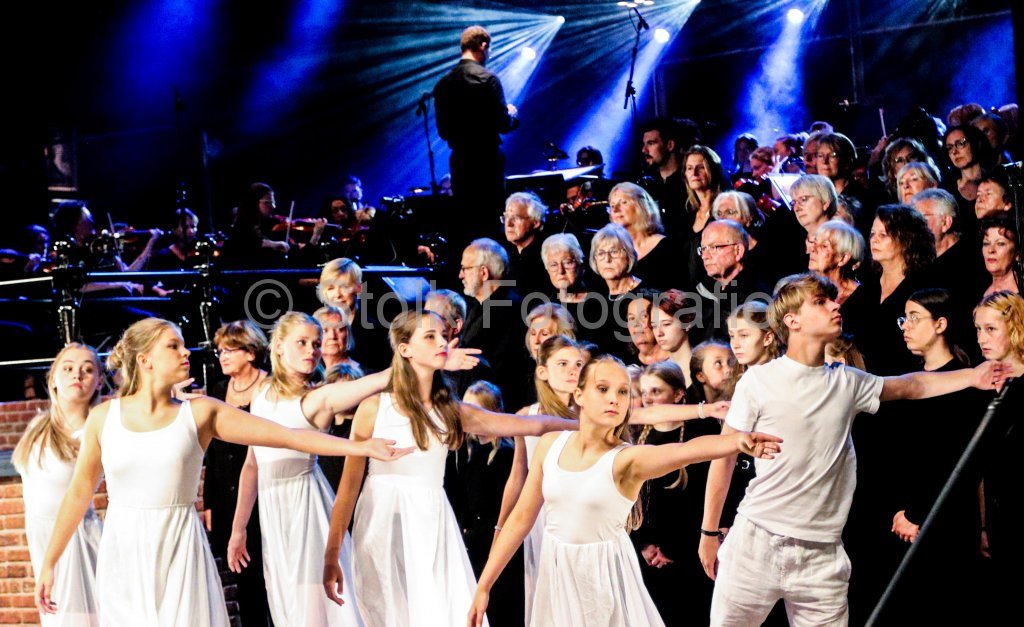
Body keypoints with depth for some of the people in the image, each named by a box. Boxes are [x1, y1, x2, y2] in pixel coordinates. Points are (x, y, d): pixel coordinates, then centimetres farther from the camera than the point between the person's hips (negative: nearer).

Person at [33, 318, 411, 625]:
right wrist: (49, 562, 10)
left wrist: (360, 446, -11)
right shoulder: (103, 417, 1)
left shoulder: (200, 413, -1)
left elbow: (287, 436, -5)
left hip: (181, 553, 0)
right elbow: (79, 492, 9)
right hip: (123, 551, 1)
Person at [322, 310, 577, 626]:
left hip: (433, 528, 3)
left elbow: (530, 424, 5)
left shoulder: (452, 411, 8)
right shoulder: (374, 407, -3)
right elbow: (350, 484, -3)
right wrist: (331, 555, -6)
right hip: (385, 526, -3)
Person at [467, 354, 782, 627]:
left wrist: (738, 441, -57)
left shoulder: (628, 459, -16)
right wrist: (484, 585, 5)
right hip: (557, 574, 3)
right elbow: (521, 518, 4)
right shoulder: (550, 445, -4)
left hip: (606, 576, -3)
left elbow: (685, 450, -37)